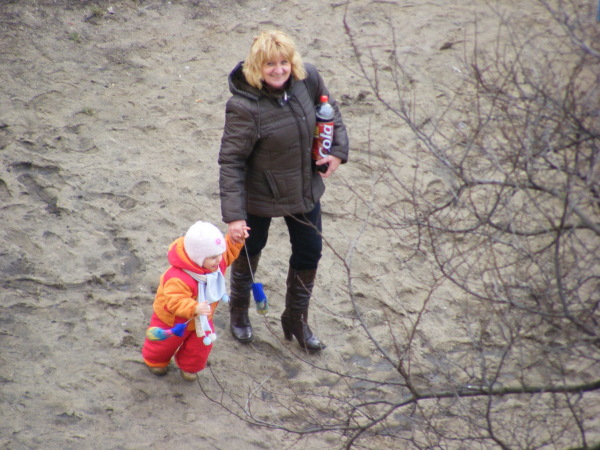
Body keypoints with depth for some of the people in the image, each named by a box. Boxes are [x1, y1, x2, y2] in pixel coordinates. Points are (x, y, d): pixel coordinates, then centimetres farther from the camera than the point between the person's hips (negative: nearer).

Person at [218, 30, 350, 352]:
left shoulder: (307, 78, -15)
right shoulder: (244, 107, -30)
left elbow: (330, 110, 7)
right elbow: (230, 162, -26)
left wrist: (338, 150, -5)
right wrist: (233, 216, -29)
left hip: (305, 188, 5)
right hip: (259, 194, -5)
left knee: (309, 252, 16)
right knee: (249, 250, 18)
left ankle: (296, 319, 39)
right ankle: (239, 312, 46)